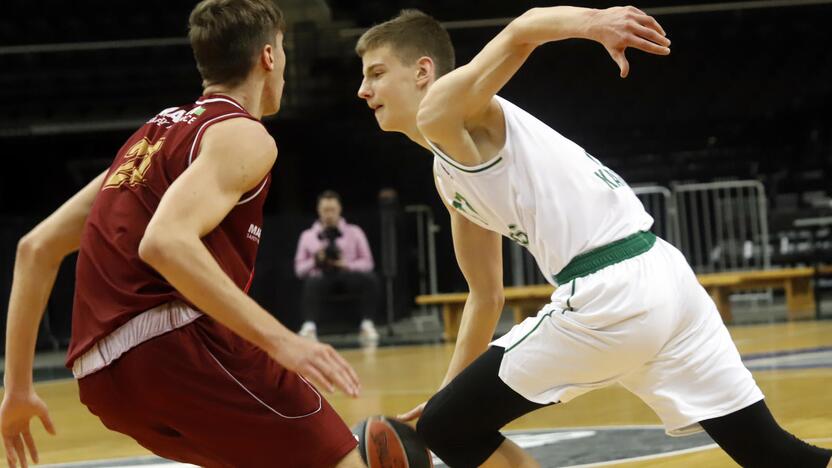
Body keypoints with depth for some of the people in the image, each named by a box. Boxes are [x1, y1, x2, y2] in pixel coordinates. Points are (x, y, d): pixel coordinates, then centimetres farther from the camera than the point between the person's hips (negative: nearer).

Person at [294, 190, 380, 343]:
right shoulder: (307, 236, 18)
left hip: (348, 276, 1)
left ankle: (367, 325, -39)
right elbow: (299, 269, 13)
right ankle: (309, 327, -57)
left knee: (370, 278, -34)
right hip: (321, 277, -1)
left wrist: (347, 265, -8)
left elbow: (367, 262, 11)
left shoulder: (354, 232, 17)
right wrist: (315, 262, -8)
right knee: (312, 283, -40)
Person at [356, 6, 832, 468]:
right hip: (661, 275, 10)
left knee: (447, 429, 1)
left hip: (610, 295, -10)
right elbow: (487, 295, 33)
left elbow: (522, 33, -20)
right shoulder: (450, 173, 26)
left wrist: (593, 22, -39)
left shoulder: (440, 111, -1)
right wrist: (449, 391, 32)